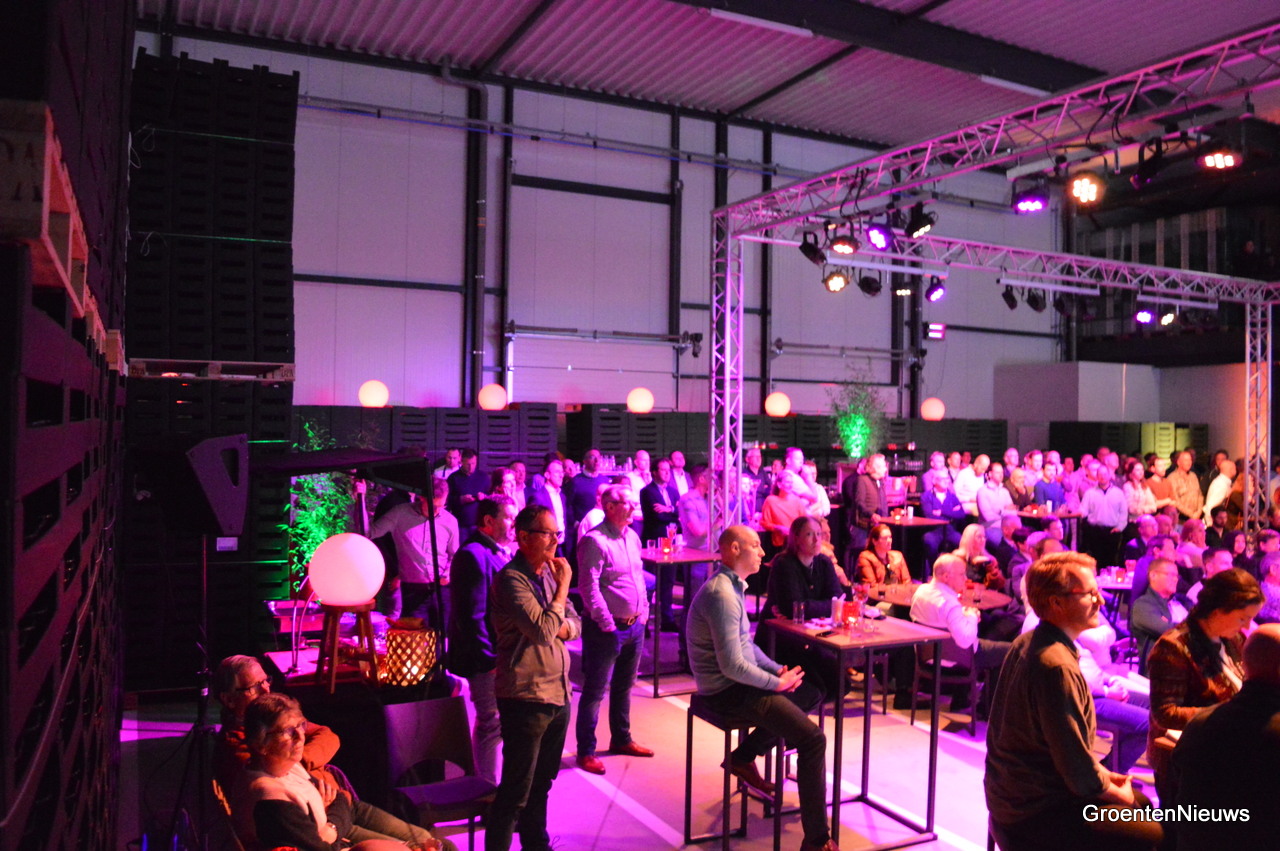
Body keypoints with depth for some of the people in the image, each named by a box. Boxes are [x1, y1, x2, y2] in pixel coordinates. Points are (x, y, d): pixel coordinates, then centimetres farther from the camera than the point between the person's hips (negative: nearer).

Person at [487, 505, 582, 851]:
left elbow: (575, 623, 14)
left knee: (542, 782, 22)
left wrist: (562, 627, -8)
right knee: (516, 791, 0)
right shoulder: (511, 579, -16)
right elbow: (543, 631, -25)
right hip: (526, 697, -8)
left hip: (558, 694, 8)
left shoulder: (549, 574, 9)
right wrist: (563, 586, -15)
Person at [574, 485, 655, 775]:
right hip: (607, 629, -8)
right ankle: (586, 751, 12)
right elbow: (589, 586, -19)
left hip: (635, 625, 8)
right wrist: (607, 624, -18)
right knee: (595, 691, 2)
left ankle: (621, 739, 35)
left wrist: (643, 612, 12)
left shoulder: (632, 537, 10)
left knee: (624, 686, 20)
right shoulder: (594, 540, -16)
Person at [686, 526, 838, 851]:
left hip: (738, 681, 10)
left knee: (811, 693, 21)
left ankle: (744, 757, 21)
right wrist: (777, 682, -14)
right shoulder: (722, 595, -23)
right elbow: (733, 666, -26)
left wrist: (777, 668, 6)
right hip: (727, 691, -10)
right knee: (812, 739, -16)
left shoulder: (733, 586, 11)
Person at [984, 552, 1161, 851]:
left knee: (1141, 803, 23)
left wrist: (1101, 774, 9)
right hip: (1034, 817, -10)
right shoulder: (1057, 667, -26)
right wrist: (1121, 795, -5)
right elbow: (1079, 772, -23)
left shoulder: (1026, 643, 3)